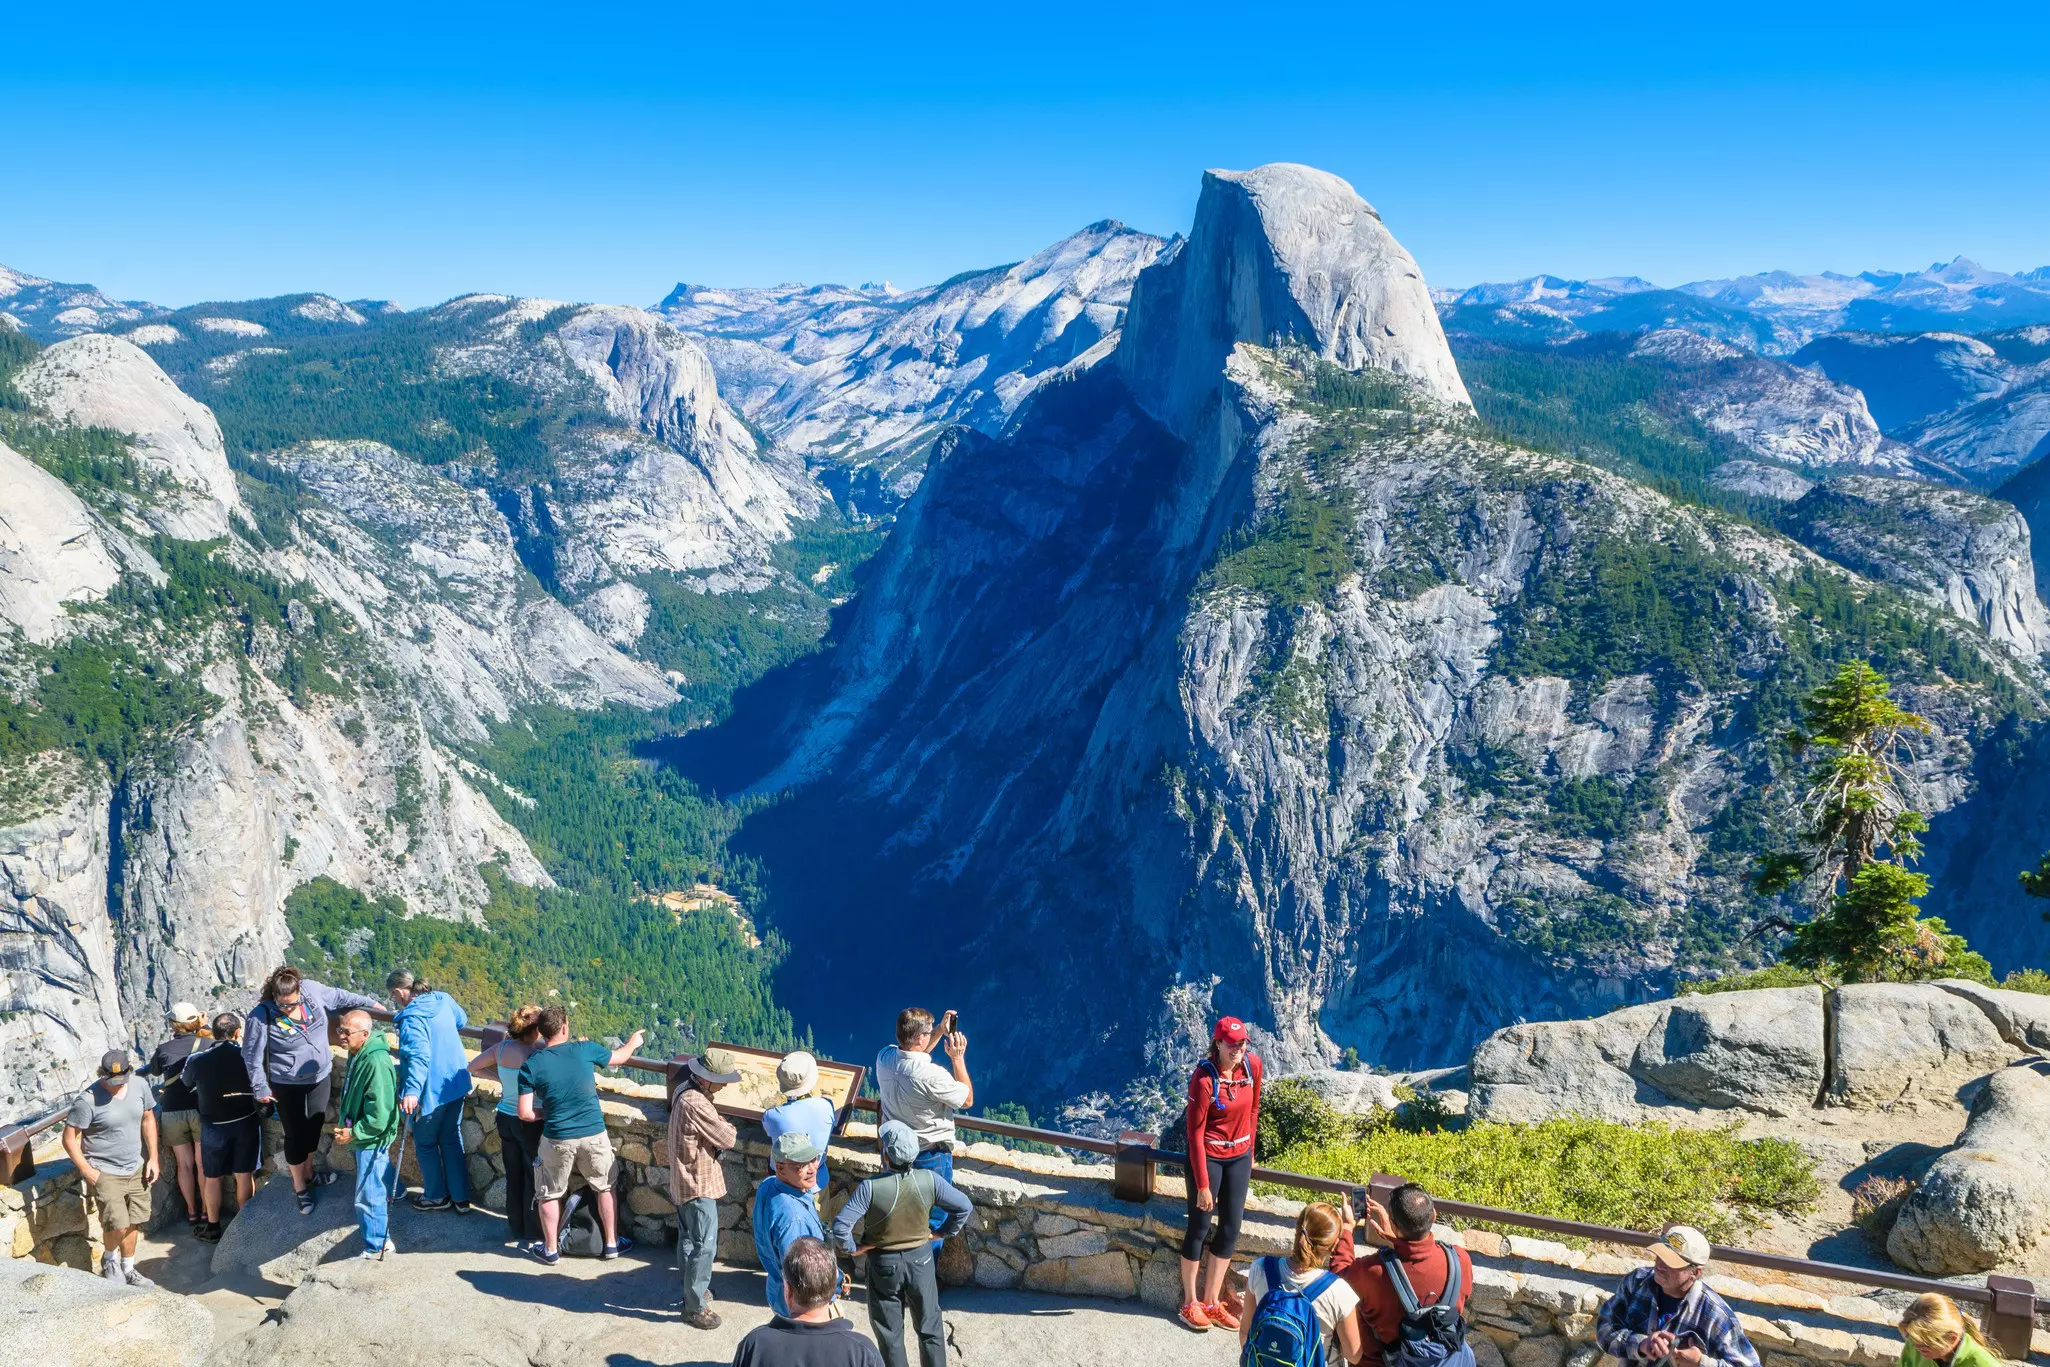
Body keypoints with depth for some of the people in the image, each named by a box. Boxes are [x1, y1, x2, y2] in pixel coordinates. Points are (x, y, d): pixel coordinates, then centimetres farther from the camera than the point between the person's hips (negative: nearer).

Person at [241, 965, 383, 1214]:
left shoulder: (312, 989, -15)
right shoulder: (262, 1016, -25)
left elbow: (341, 997, 4)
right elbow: (252, 1054, -14)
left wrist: (371, 1003, 13)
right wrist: (260, 1088, -10)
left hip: (321, 1077, 5)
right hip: (288, 1086, -5)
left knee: (314, 1128, 19)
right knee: (296, 1135, 4)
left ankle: (308, 1174, 40)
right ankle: (301, 1189, 20)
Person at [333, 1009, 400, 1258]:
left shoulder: (376, 1063, -30)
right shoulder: (358, 1055, 1)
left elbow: (379, 1115, -28)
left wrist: (354, 1133, -21)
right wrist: (344, 1115, 13)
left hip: (372, 1138, -10)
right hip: (369, 1137, 10)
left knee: (369, 1196, -2)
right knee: (382, 1180, 29)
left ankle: (377, 1247, 12)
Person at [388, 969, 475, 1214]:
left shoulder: (412, 1019, -24)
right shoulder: (443, 1000, 0)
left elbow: (419, 1056, -37)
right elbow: (461, 1021, 20)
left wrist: (412, 1091, -48)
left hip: (432, 1091, -7)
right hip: (456, 1084, 7)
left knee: (426, 1143, 15)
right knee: (452, 1140, 18)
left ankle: (437, 1196, 31)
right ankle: (461, 1198, 24)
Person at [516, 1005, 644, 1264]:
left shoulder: (531, 1065, -10)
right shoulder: (585, 1050, -7)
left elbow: (525, 1113, -11)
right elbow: (620, 1057, 12)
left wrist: (547, 1113, 9)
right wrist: (633, 1042, 34)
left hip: (557, 1140, -1)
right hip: (594, 1135, 1)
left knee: (550, 1194, 21)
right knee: (606, 1188, 21)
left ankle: (551, 1249, 32)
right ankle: (611, 1244, 31)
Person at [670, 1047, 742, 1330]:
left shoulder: (685, 1091, 1)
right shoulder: (696, 1104, -30)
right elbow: (728, 1139, -20)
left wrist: (719, 1126, -3)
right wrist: (729, 1127, -1)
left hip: (684, 1181, 10)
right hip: (699, 1186, -10)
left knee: (688, 1239, 23)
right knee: (704, 1247, -1)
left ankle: (692, 1289, 38)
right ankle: (695, 1307, 9)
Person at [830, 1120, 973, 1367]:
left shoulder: (871, 1188, -27)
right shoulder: (929, 1180, -18)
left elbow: (840, 1226, -30)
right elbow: (965, 1207, -9)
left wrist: (852, 1248, -10)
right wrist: (945, 1233, 6)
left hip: (884, 1263, -2)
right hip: (921, 1259, 2)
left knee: (890, 1333, 17)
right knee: (930, 1327, 20)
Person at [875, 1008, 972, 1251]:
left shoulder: (884, 1058, -13)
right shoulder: (932, 1075, -33)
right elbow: (967, 1100, -15)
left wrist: (941, 1031, 5)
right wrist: (958, 1058, -13)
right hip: (930, 1156, -6)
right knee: (932, 1220, 14)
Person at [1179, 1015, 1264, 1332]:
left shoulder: (1253, 1065, -9)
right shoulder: (1204, 1078, -25)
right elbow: (1195, 1133, -20)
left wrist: (1250, 1151, 14)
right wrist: (1202, 1185, -17)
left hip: (1239, 1157, 6)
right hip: (1208, 1156, -6)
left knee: (1230, 1229, 11)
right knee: (1200, 1226, 5)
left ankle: (1212, 1301, 24)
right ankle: (1190, 1303, 20)